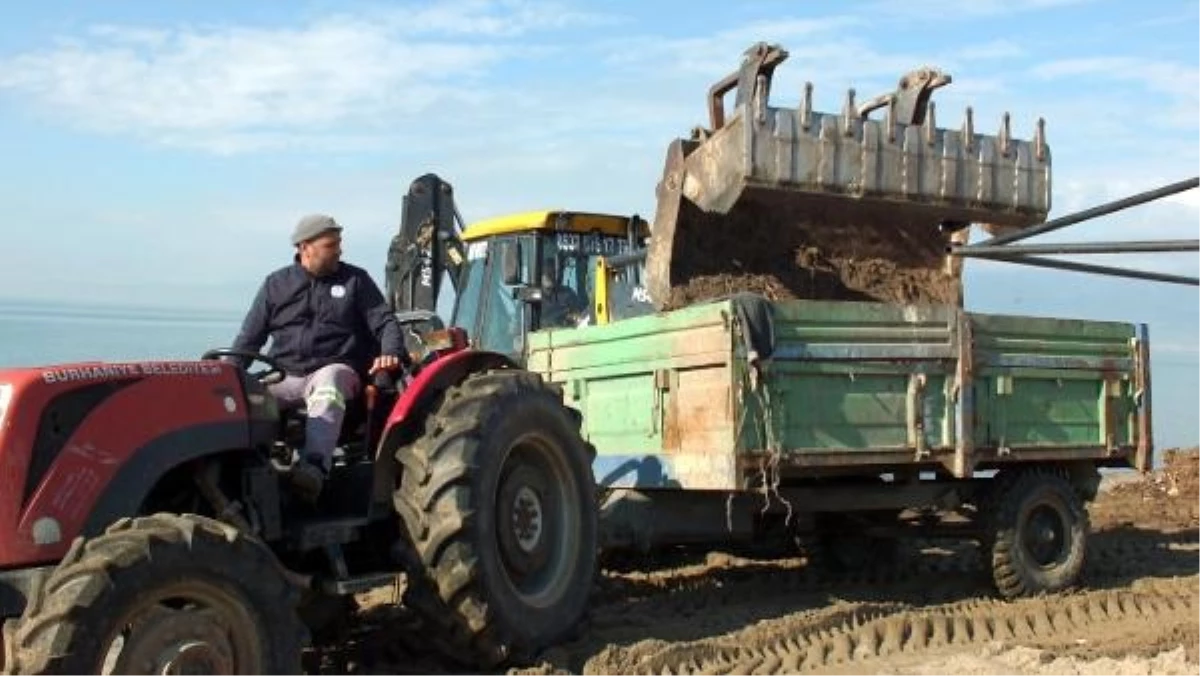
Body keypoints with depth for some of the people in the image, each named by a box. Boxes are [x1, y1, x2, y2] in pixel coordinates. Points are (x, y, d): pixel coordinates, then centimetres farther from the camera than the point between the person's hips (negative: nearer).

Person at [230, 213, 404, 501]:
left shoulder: (355, 280, 13)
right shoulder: (276, 284, 16)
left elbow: (385, 321, 8)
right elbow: (250, 337, 16)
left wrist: (390, 352, -15)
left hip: (334, 371, -3)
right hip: (284, 377, 3)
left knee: (327, 387, -40)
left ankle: (315, 466, -59)